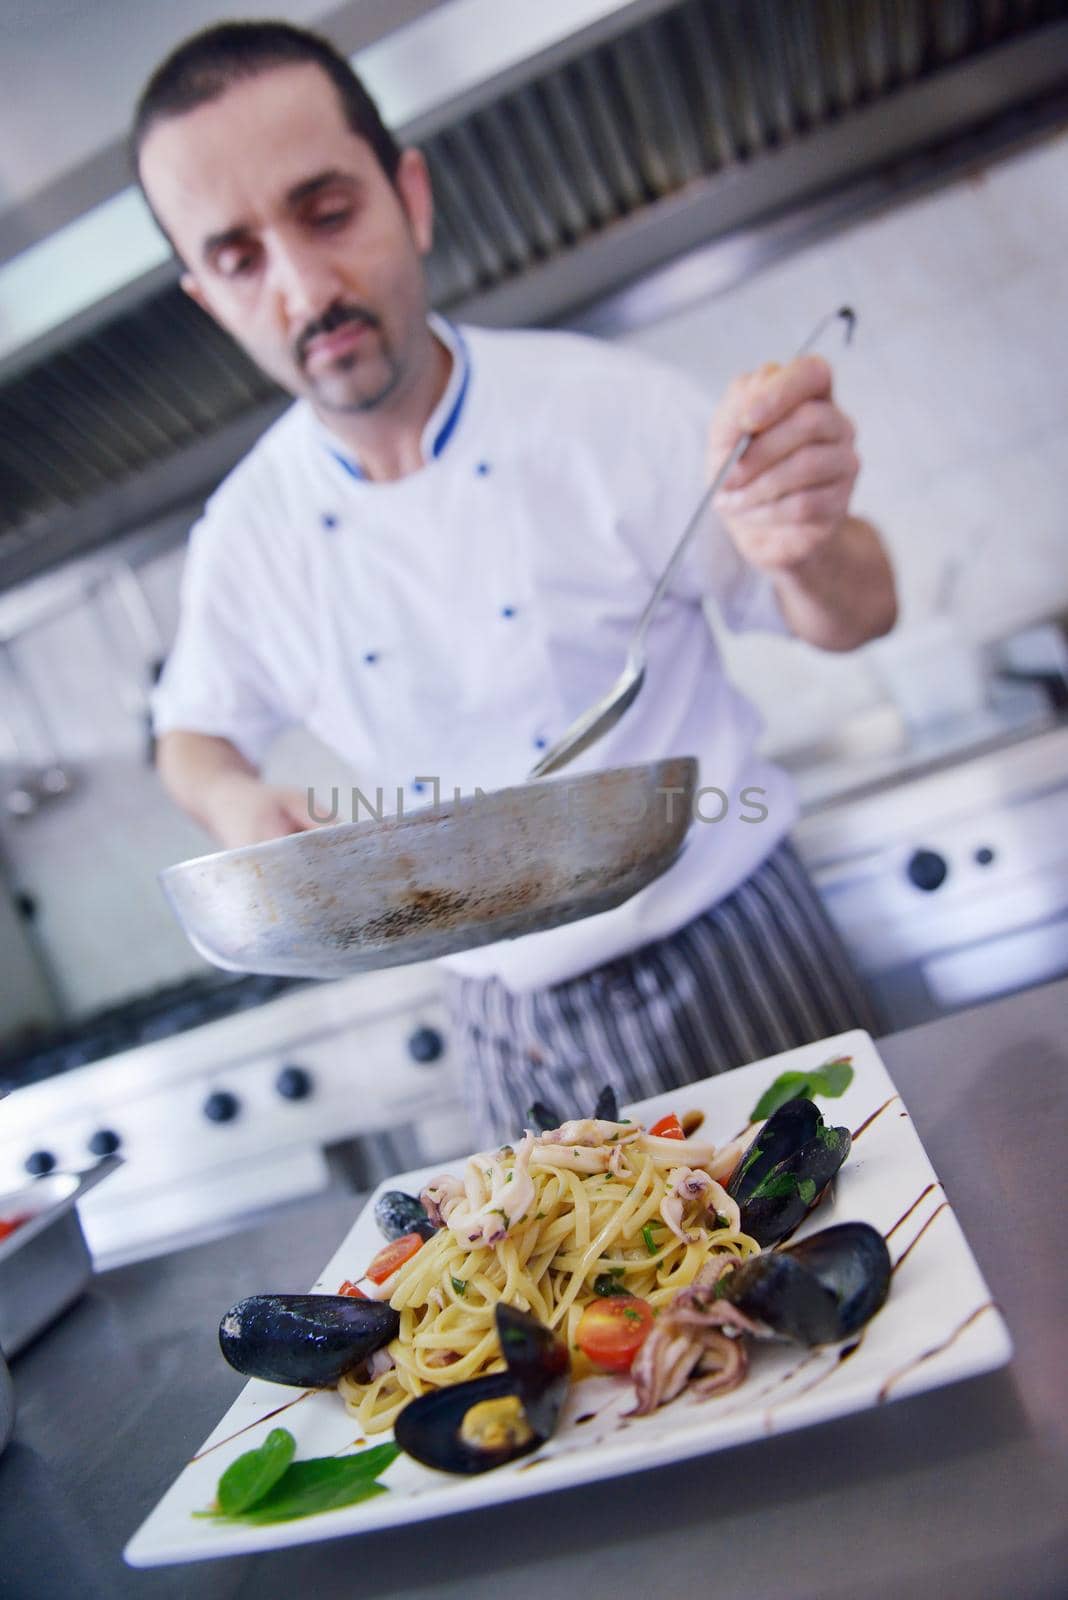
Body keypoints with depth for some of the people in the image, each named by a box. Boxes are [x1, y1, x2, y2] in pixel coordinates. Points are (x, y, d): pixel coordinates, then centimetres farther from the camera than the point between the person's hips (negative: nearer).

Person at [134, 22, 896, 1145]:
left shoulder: (605, 404, -14)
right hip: (511, 1027, 2)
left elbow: (852, 618, -7)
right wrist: (235, 803, -12)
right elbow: (195, 732, 11)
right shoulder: (244, 536, -6)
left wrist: (805, 540, -30)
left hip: (733, 961, -1)